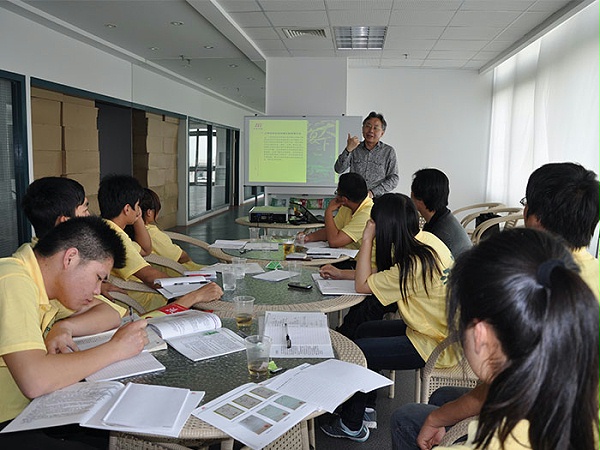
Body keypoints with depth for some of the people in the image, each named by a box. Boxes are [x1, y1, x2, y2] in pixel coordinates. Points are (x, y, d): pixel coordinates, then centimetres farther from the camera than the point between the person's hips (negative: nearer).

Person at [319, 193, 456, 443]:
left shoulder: (413, 265, -30)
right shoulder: (426, 239, -2)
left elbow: (362, 285, -19)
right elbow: (381, 273, 10)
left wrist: (367, 239, -16)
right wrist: (341, 272, 8)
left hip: (436, 346, -10)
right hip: (440, 328, 10)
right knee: (365, 330, 16)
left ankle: (352, 425, 16)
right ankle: (367, 410, 25)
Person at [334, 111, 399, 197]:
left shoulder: (388, 151, 9)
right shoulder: (354, 148, 13)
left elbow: (393, 179, 5)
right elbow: (338, 169, 3)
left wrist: (372, 192, -8)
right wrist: (348, 149, -11)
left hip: (376, 198, 0)